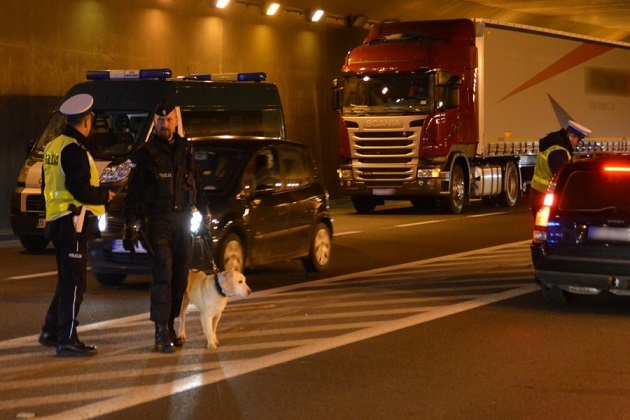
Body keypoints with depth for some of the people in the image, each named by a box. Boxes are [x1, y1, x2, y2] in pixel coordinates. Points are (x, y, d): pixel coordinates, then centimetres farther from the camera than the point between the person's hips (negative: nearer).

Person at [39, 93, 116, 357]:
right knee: (74, 283, -5)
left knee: (67, 280, 19)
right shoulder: (74, 150, -16)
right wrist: (105, 196, -6)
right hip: (73, 222, -10)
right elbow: (79, 189, -23)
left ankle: (51, 332, 25)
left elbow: (47, 186, 19)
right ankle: (67, 340, -3)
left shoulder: (52, 147, 13)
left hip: (57, 221, 10)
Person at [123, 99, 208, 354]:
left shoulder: (185, 150, 13)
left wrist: (205, 214, 14)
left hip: (183, 219, 5)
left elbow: (197, 185, 20)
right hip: (158, 220, -4)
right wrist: (130, 226, -9)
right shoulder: (146, 153, 0)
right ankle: (161, 332, -12)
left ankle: (170, 325, 15)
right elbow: (133, 192, -3)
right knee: (163, 275, -12)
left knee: (180, 276, 5)